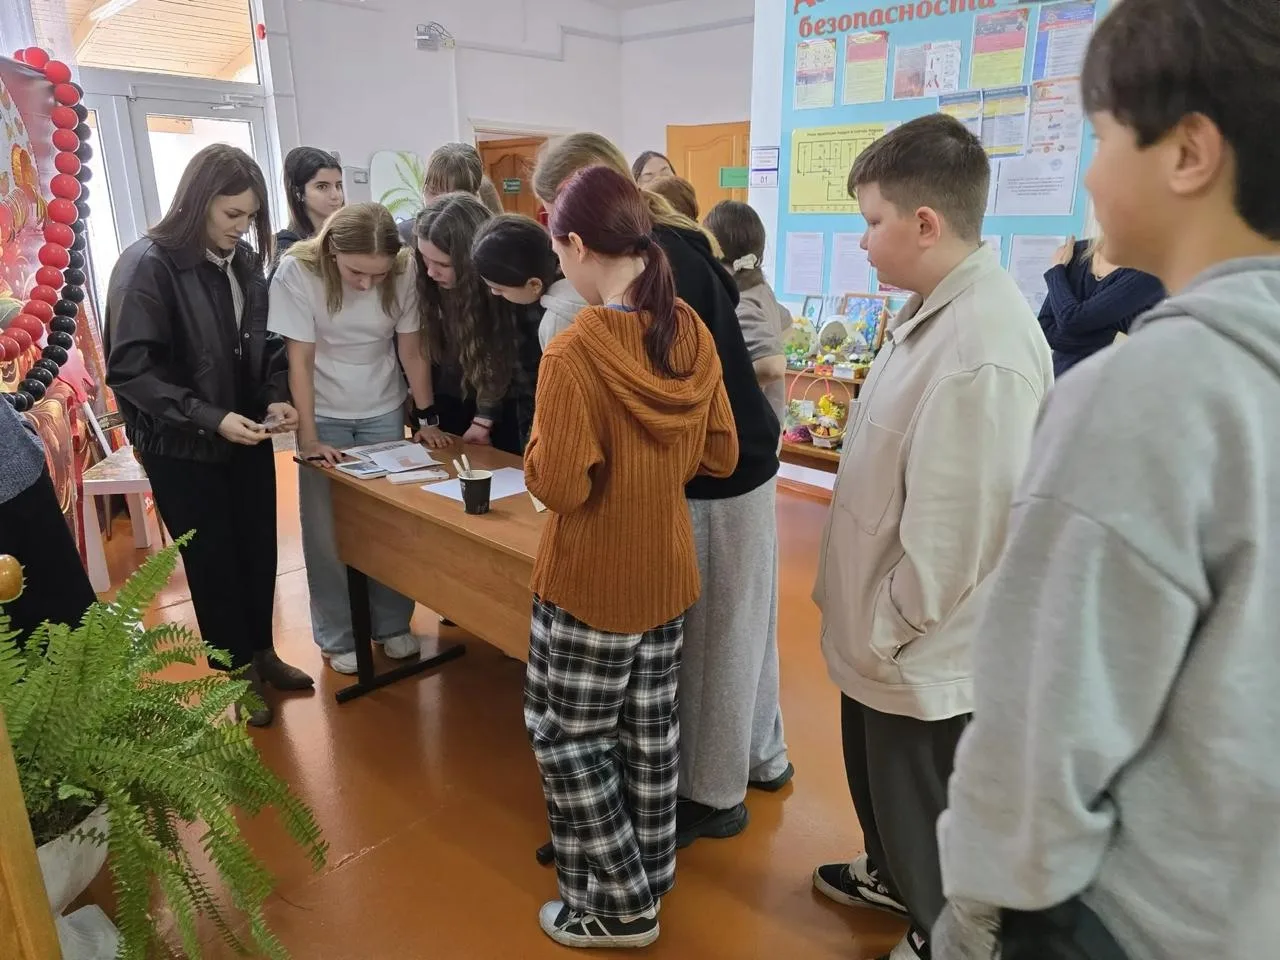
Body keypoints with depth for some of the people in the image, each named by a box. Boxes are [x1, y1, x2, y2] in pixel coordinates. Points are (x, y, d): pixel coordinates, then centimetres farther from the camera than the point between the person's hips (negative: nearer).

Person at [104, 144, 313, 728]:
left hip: (248, 436, 5)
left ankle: (262, 653, 35)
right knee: (214, 562, 9)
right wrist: (209, 417, -27)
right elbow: (129, 369, -19)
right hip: (183, 447, -5)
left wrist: (277, 398, -7)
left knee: (259, 551, 14)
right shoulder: (147, 266, -16)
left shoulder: (245, 262, 2)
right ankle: (238, 673, 27)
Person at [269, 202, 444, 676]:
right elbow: (299, 361, -18)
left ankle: (392, 624, 23)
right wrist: (308, 438, -19)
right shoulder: (297, 273, -21)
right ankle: (337, 636, 19)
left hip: (383, 413, 2)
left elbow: (412, 351, -7)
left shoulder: (404, 271, -16)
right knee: (328, 530, 3)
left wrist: (427, 418, -5)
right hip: (324, 416, -1)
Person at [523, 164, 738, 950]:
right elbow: (722, 455, 4)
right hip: (669, 572, 7)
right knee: (651, 730, 21)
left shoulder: (573, 354, -23)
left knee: (568, 736, 14)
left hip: (591, 582, -6)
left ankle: (620, 906, 27)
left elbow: (561, 488, -22)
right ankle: (651, 877, 40)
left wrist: (540, 445, -3)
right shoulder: (691, 334, -3)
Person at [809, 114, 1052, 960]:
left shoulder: (982, 351, -30)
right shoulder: (936, 309, 2)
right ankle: (892, 875, 56)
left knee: (924, 809, 16)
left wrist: (888, 631, -13)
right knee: (878, 776, 30)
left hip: (925, 651, -9)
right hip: (885, 632, 9)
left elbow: (951, 532, -28)